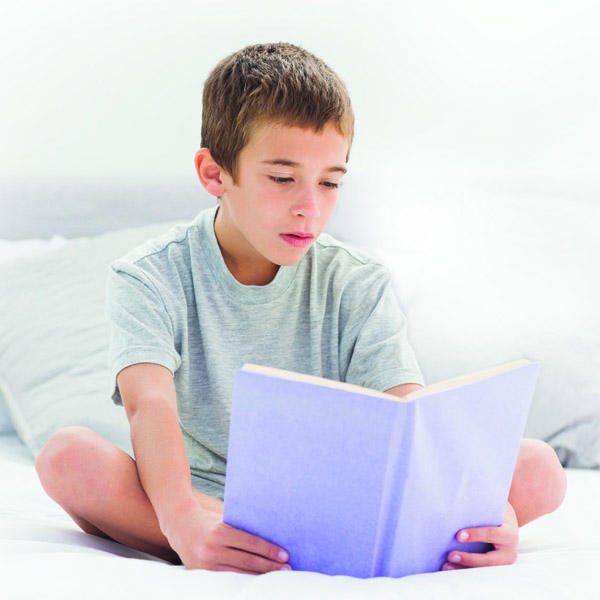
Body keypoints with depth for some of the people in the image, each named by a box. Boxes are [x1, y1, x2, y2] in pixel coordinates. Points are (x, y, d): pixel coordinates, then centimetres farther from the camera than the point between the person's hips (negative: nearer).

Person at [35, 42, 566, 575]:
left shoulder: (358, 287, 2)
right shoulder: (151, 279, -5)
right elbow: (150, 406, -23)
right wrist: (182, 518, -45)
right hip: (203, 506, -1)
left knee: (538, 469, -17)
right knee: (69, 457, -32)